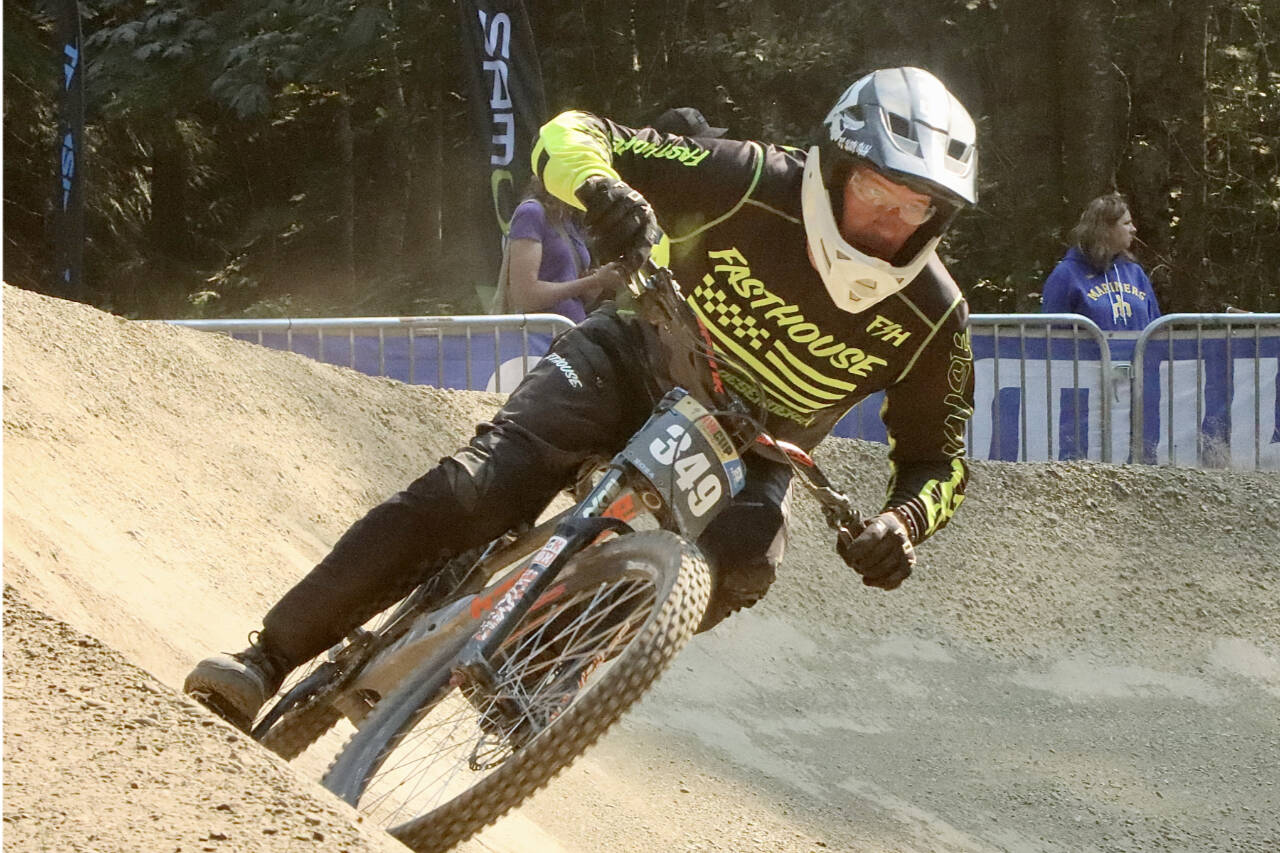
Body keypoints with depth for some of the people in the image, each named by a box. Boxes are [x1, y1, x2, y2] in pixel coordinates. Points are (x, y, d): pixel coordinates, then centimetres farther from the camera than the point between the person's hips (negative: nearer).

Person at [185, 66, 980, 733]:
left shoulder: (933, 321, -19)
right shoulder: (757, 186, -25)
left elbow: (940, 458, -6)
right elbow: (568, 135, -23)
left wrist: (904, 524, -30)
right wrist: (604, 190, -47)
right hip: (632, 370, -2)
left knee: (743, 564, -32)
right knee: (475, 487, -23)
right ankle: (270, 658, -21)